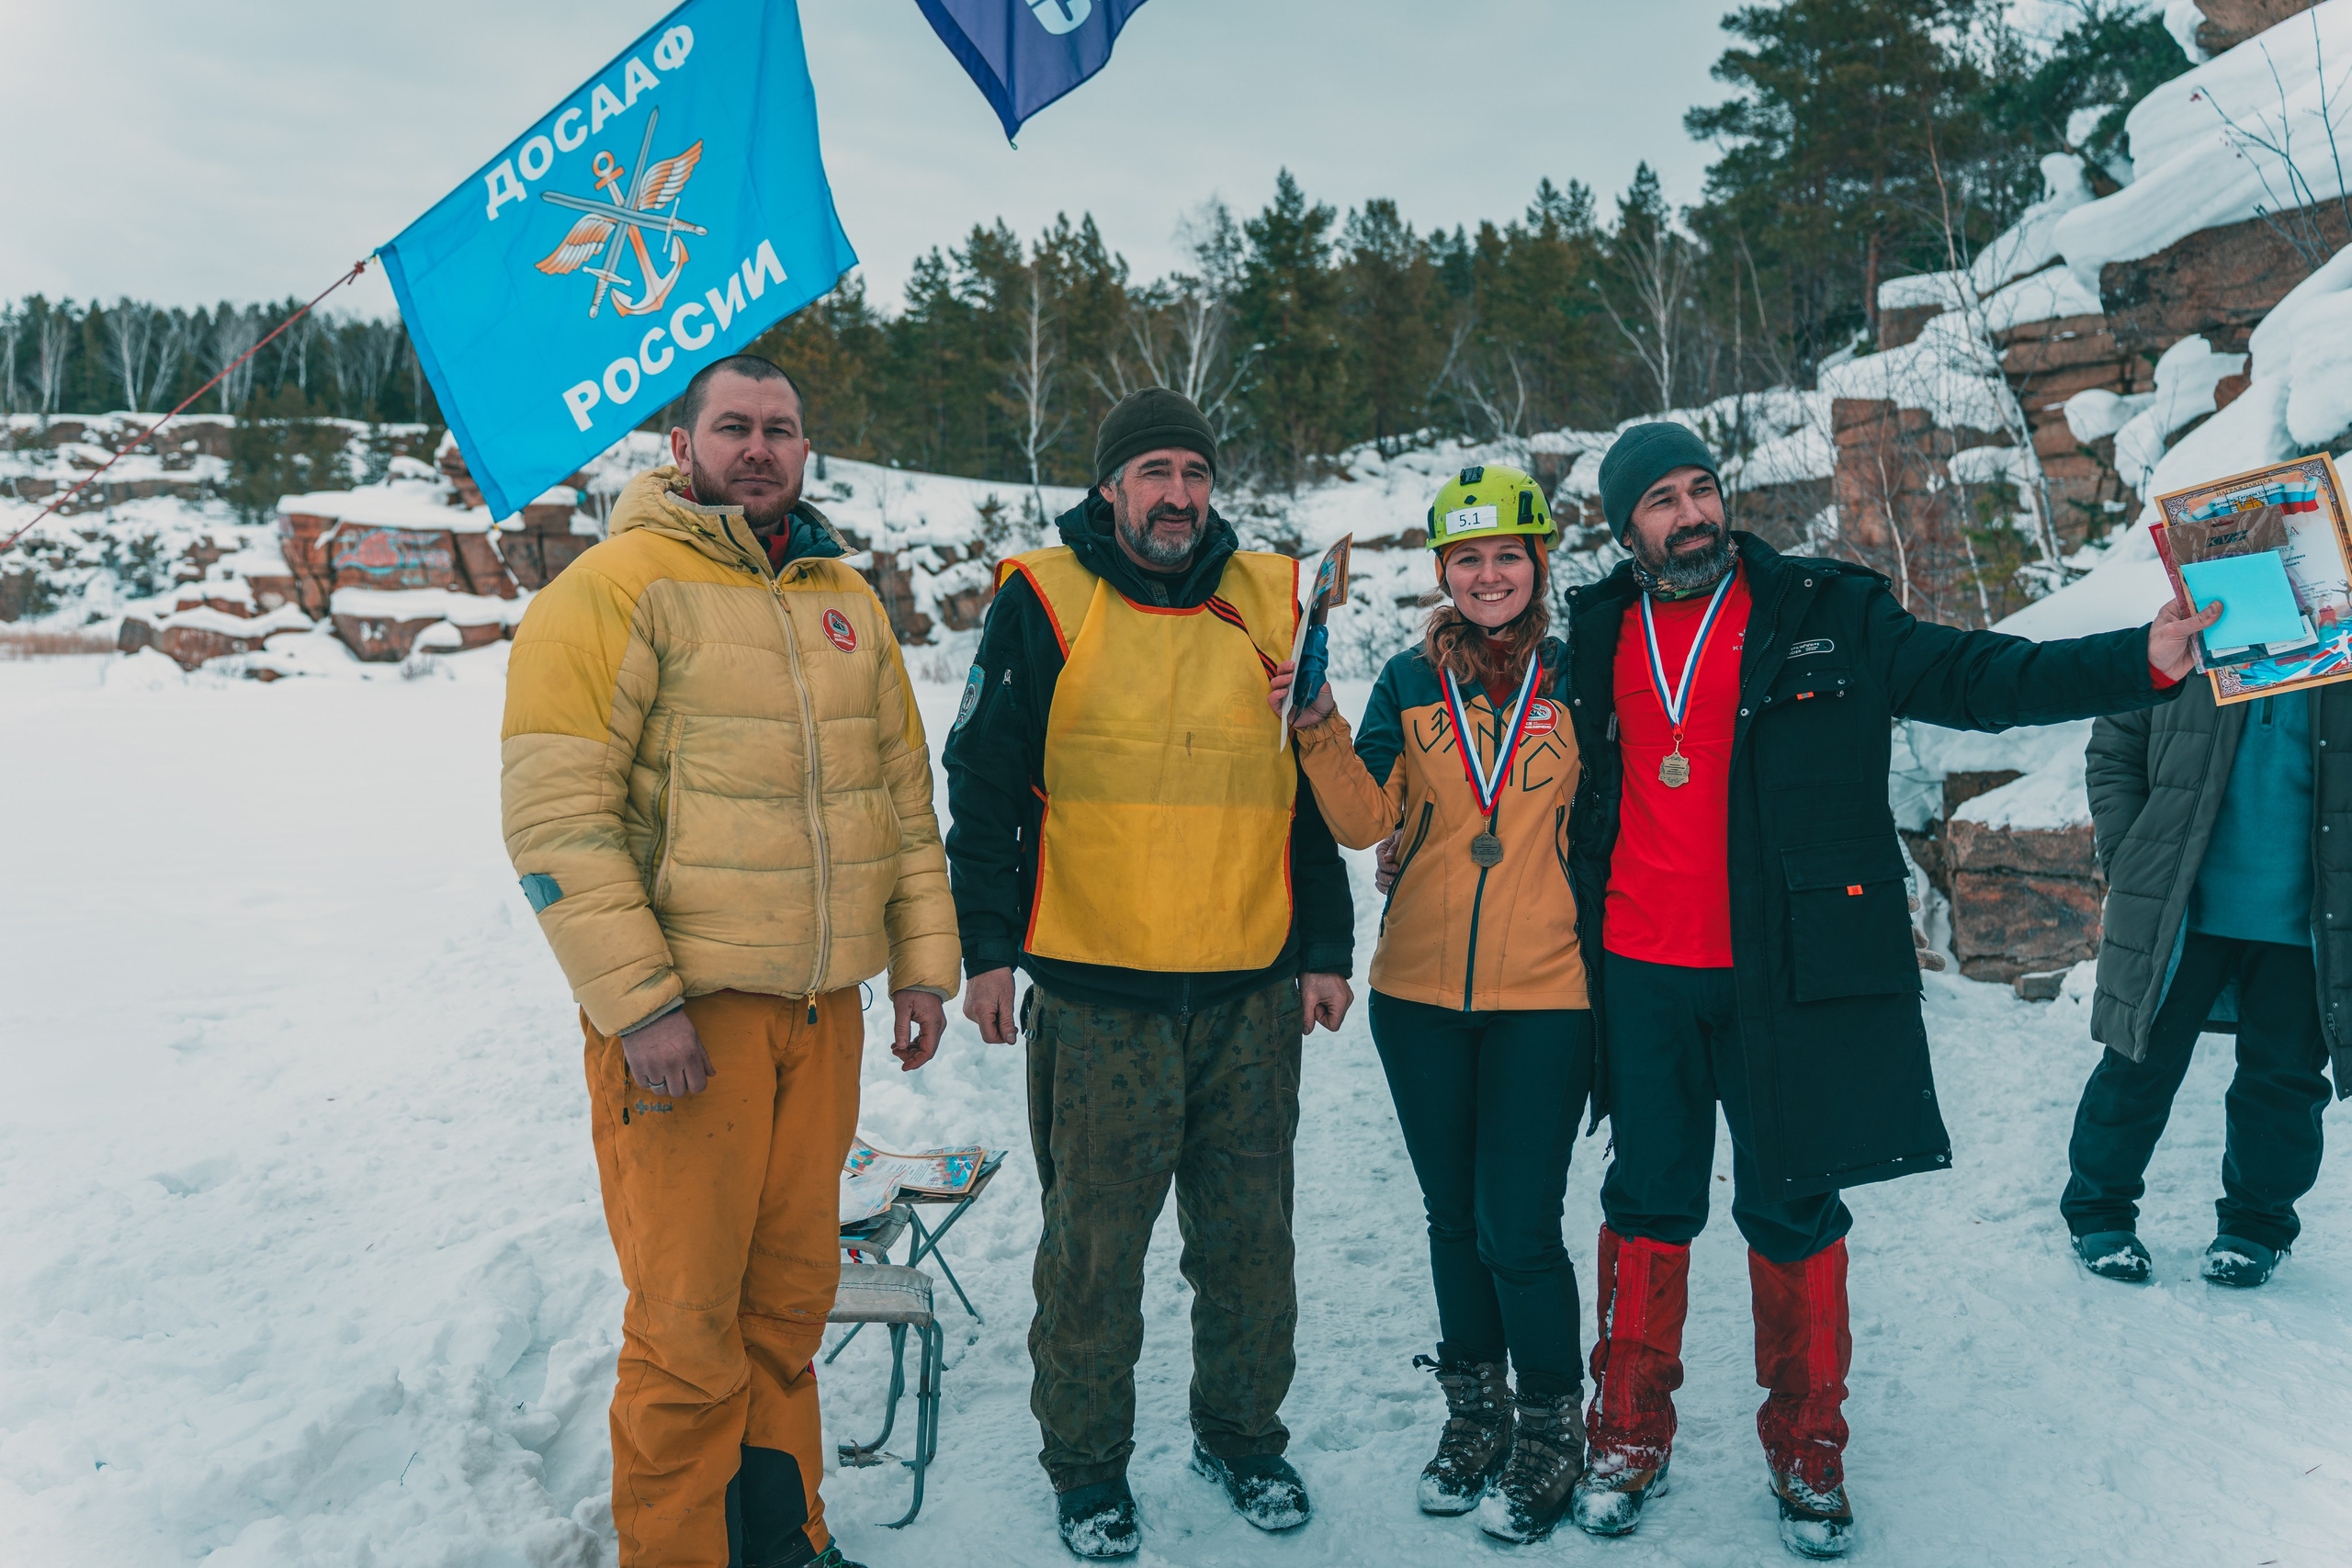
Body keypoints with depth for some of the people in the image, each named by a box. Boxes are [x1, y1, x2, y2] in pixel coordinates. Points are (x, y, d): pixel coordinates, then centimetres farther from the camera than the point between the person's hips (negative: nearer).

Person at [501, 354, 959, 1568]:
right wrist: (637, 1001, -18)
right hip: (684, 1009, -6)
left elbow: (903, 793, 18)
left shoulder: (845, 601, 14)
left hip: (821, 1011, 6)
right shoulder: (614, 589, -6)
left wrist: (923, 959, 12)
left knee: (792, 1296, 15)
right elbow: (554, 813, -13)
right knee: (689, 1326, 1)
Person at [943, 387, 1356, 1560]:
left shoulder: (1269, 602, 9)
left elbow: (1312, 791, 12)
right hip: (1095, 992, -3)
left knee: (1251, 1234, 13)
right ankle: (1086, 1465, 26)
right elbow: (984, 788, 0)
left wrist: (1325, 949, 9)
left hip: (1254, 992, 3)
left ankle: (1242, 1433, 33)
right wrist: (988, 948, -6)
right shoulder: (1044, 605, -1)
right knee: (1094, 1241, 7)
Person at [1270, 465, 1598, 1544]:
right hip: (1420, 992, 3)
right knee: (1454, 1218, 15)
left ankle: (1550, 1432, 19)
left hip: (1542, 992, -2)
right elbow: (1364, 819, -4)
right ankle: (1475, 1413, 34)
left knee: (1518, 1229, -3)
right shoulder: (1411, 682, 5)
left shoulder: (1574, 679, 2)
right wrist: (1319, 729, -17)